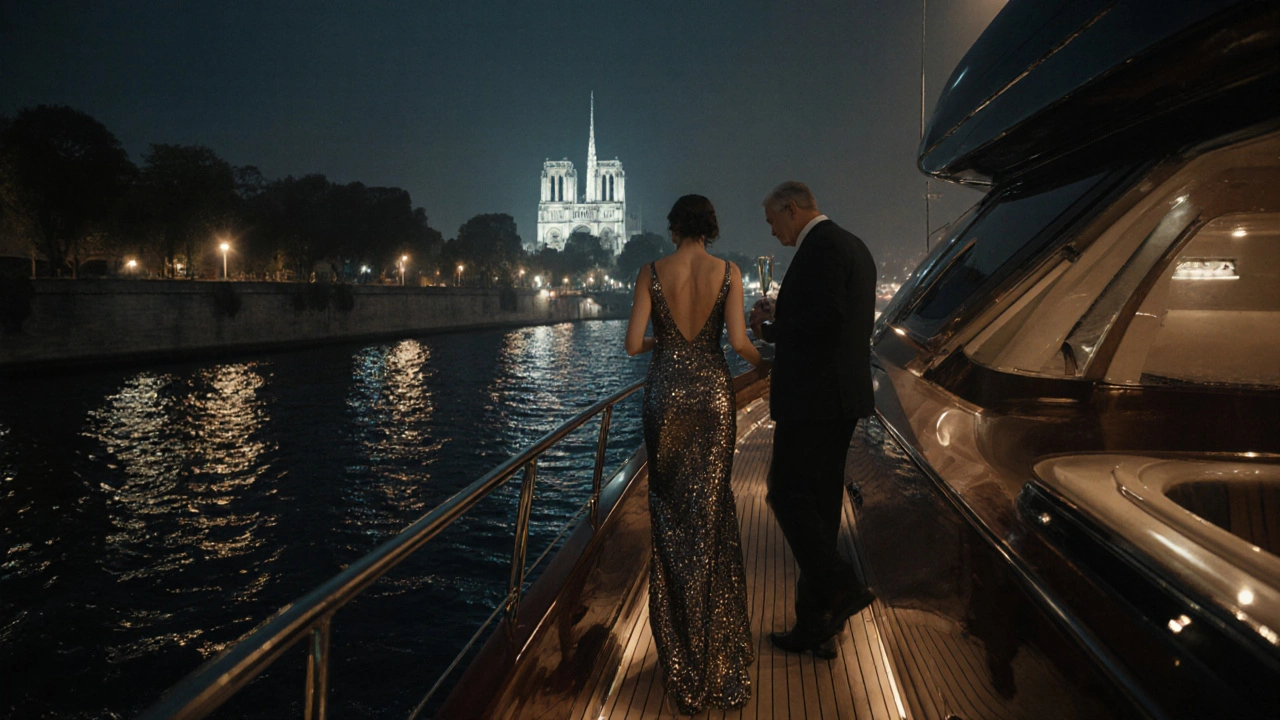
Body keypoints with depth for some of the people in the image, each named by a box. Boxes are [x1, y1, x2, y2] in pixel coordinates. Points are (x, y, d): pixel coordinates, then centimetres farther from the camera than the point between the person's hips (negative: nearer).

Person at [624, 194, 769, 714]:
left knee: (670, 508, 12)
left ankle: (680, 650, 20)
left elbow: (633, 344, -7)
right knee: (713, 508, 13)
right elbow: (739, 342, -10)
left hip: (666, 393, 0)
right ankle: (717, 646, 22)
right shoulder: (727, 272, -3)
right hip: (713, 392, 0)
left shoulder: (651, 273, -3)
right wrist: (761, 361, 11)